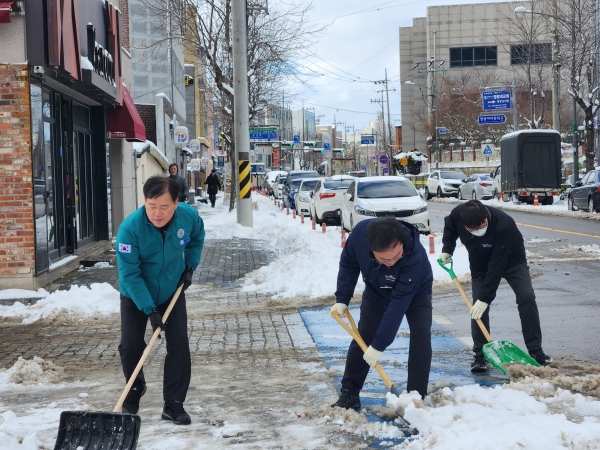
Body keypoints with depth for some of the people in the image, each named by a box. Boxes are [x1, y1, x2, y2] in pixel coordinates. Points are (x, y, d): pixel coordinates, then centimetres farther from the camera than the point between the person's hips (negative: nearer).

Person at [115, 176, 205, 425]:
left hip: (172, 292, 2)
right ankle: (134, 390, 27)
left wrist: (190, 265, -3)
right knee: (130, 346, -2)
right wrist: (149, 308, -30)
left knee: (179, 345, -4)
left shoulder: (189, 216, -22)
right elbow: (129, 274, -28)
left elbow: (197, 238, 5)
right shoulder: (130, 228, -33)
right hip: (136, 296, -2)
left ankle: (174, 404, 6)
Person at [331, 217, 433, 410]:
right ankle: (349, 392, 15)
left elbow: (398, 304, -42)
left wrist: (378, 345, -39)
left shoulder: (415, 255, -45)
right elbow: (348, 264, -13)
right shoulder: (360, 233, -36)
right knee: (362, 338, 2)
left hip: (415, 293, -3)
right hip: (377, 291, 3)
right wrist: (341, 299, -18)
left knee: (421, 337, -19)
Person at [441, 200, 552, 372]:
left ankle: (535, 350, -8)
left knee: (527, 298, -18)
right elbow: (449, 228, 3)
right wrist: (446, 250, -12)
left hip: (512, 260, -3)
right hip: (480, 265, 3)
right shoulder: (457, 215, -27)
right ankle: (480, 356, -1)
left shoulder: (504, 225, -41)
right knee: (478, 308, -10)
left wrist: (485, 298, -38)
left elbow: (496, 266, -38)